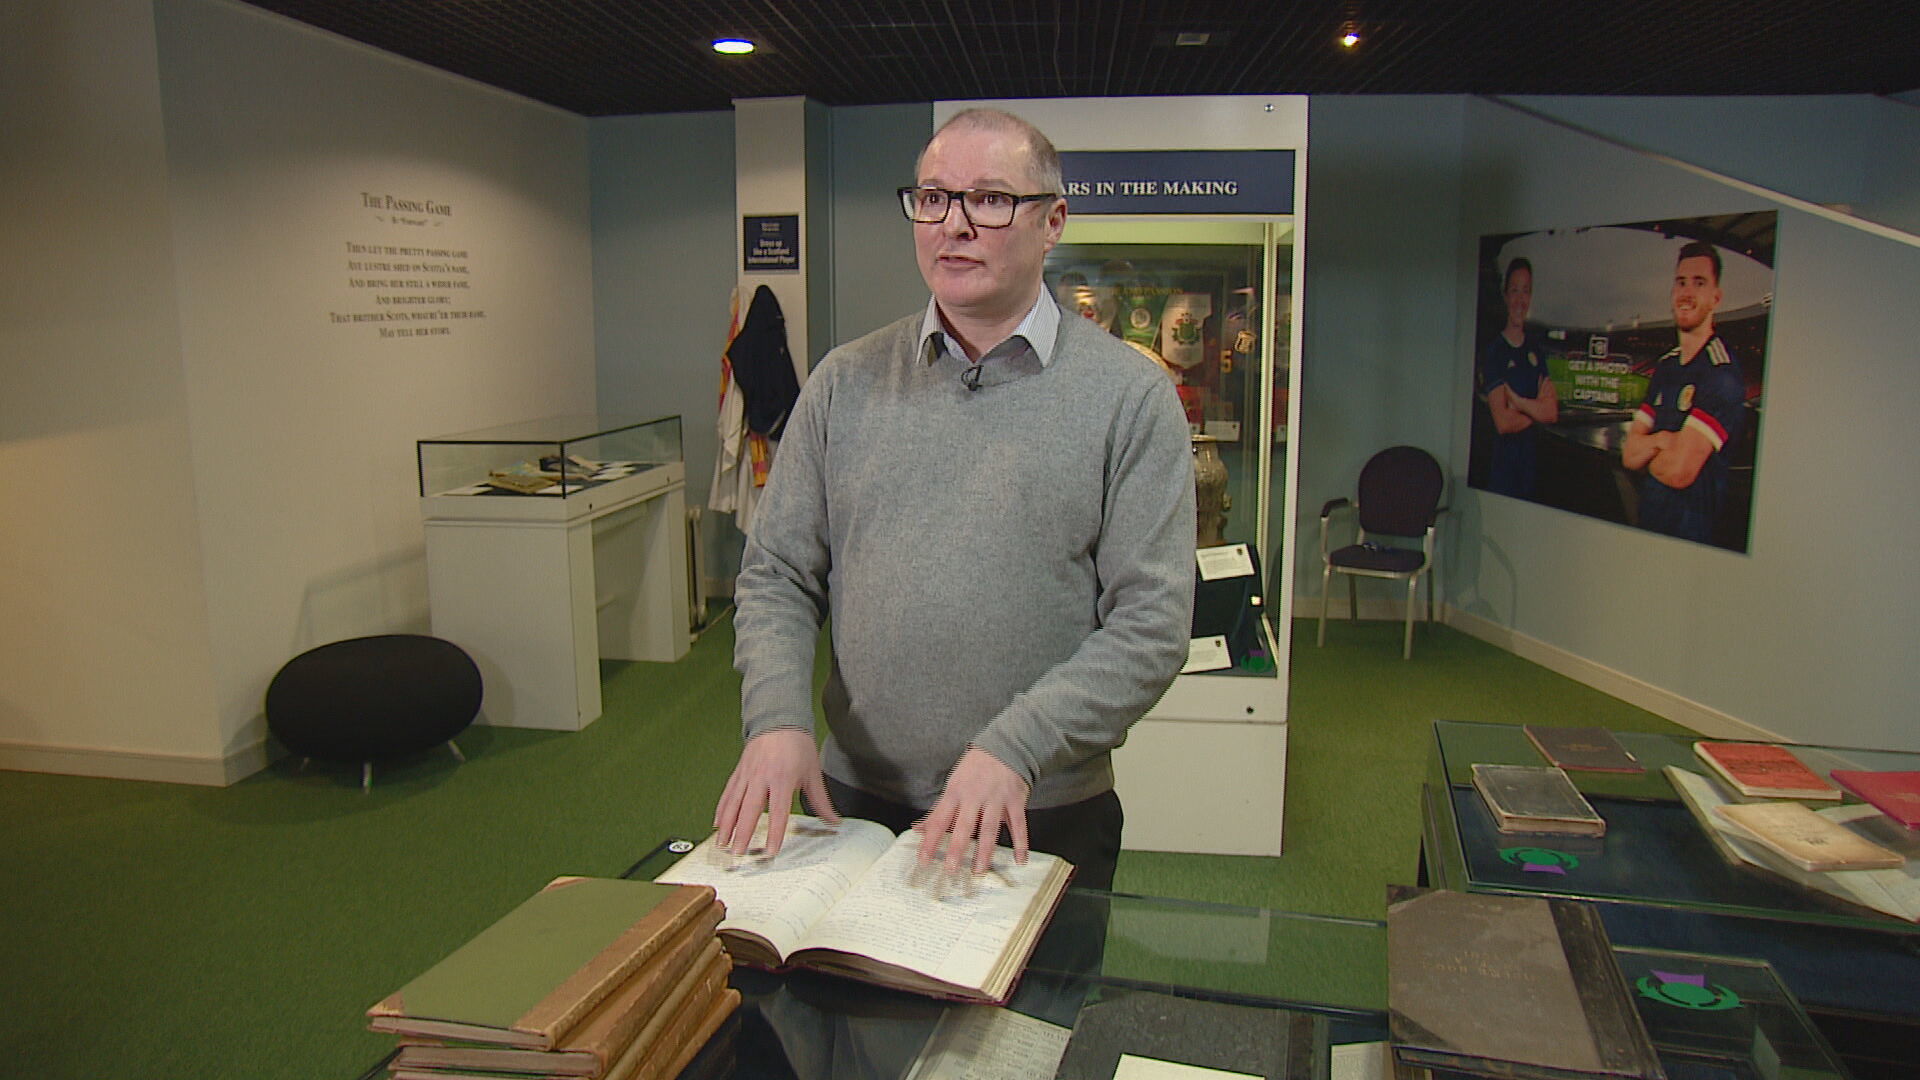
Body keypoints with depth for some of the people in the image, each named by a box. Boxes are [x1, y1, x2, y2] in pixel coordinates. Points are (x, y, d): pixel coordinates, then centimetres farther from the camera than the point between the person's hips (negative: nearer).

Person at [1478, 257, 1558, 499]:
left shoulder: (1536, 348, 10)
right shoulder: (1493, 351, -8)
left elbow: (1553, 412, 2)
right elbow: (1503, 422, -16)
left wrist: (1517, 401, -12)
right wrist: (1535, 411, 0)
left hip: (1532, 454, 6)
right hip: (1503, 458, -6)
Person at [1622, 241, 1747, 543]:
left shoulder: (1723, 372, -17)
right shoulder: (1664, 368, 9)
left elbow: (1678, 471, -24)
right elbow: (1629, 455, 4)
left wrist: (1647, 451, -2)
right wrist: (1662, 441, -17)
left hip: (1692, 534, -7)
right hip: (1647, 522, 7)